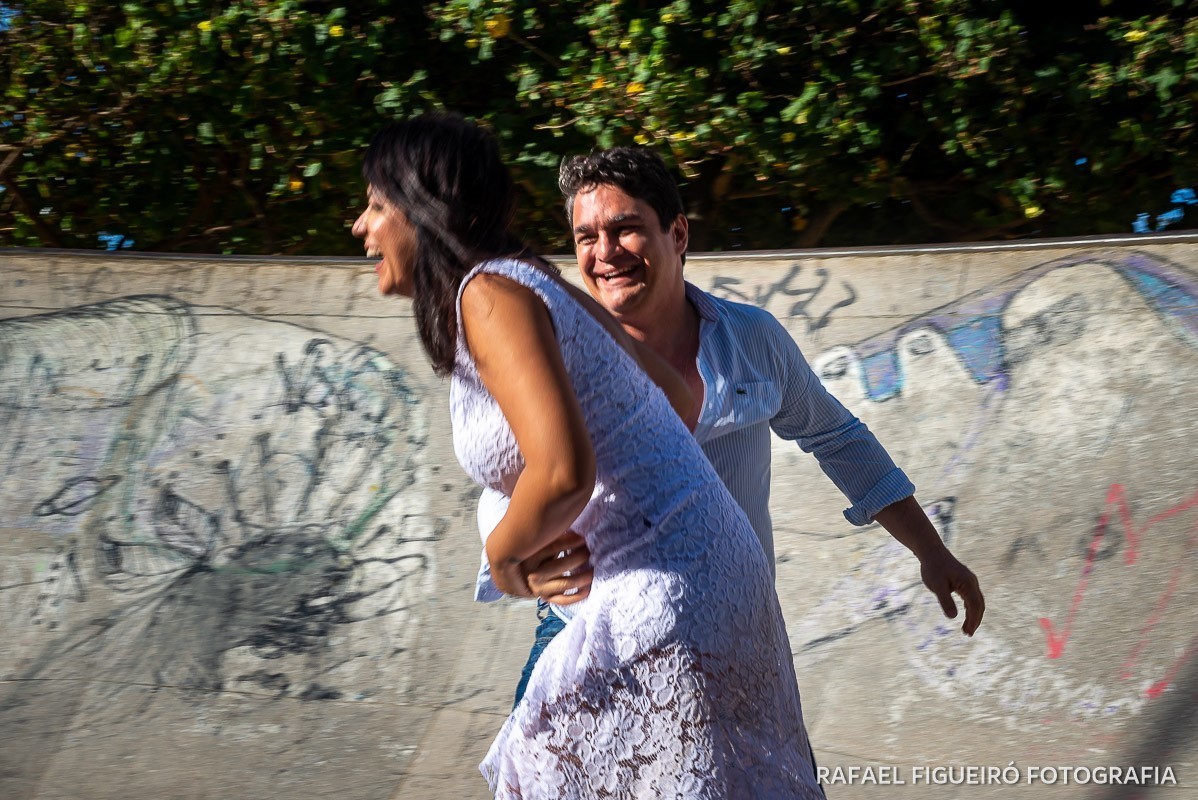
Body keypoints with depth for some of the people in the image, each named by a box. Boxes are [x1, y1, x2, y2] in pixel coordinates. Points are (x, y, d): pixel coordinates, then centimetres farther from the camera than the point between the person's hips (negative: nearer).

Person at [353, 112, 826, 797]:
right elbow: (680, 398, 20)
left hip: (663, 600, -9)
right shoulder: (533, 281, 12)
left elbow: (562, 472, -28)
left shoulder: (490, 292, -16)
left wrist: (504, 552, -8)